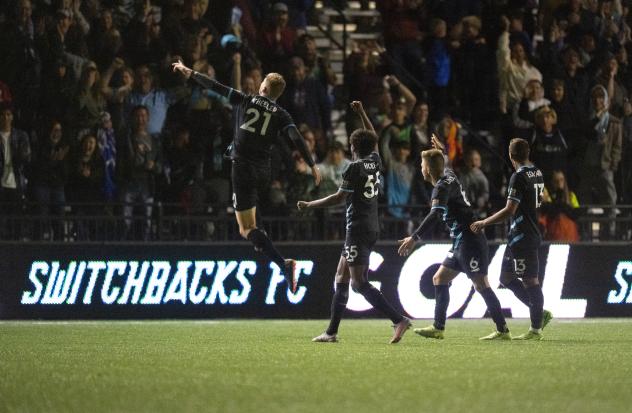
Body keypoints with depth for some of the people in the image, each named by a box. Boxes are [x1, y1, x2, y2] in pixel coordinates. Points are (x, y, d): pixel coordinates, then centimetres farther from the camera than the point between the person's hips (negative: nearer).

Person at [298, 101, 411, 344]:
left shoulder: (355, 168, -13)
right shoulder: (375, 162, 7)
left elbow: (339, 198, -13)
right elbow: (373, 138, 27)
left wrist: (308, 205, -5)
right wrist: (362, 114, 30)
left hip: (358, 230, -9)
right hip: (371, 228, 9)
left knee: (359, 283, -11)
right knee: (341, 278, 13)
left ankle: (399, 320, -22)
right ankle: (332, 331, 12)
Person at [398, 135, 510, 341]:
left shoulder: (442, 188, -15)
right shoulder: (449, 175, 12)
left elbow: (434, 216, -30)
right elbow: (445, 165, 40)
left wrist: (414, 238, -35)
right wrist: (441, 150, 56)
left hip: (469, 241, -10)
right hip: (461, 242, 10)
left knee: (481, 285, -9)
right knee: (439, 279, 11)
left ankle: (502, 330, -8)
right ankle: (438, 328, 12)